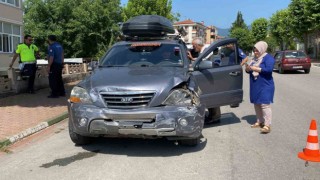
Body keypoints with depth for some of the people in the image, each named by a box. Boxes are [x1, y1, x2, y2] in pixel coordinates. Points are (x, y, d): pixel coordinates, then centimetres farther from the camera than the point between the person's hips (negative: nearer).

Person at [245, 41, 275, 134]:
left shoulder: (268, 58, -8)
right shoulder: (254, 59, 15)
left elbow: (268, 69, -24)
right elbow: (249, 70, 17)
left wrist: (255, 68, -22)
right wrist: (248, 68, -7)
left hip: (265, 86, -8)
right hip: (255, 86, 8)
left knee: (265, 104, -11)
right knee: (256, 104, 12)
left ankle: (267, 125, -12)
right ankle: (259, 122, 22)